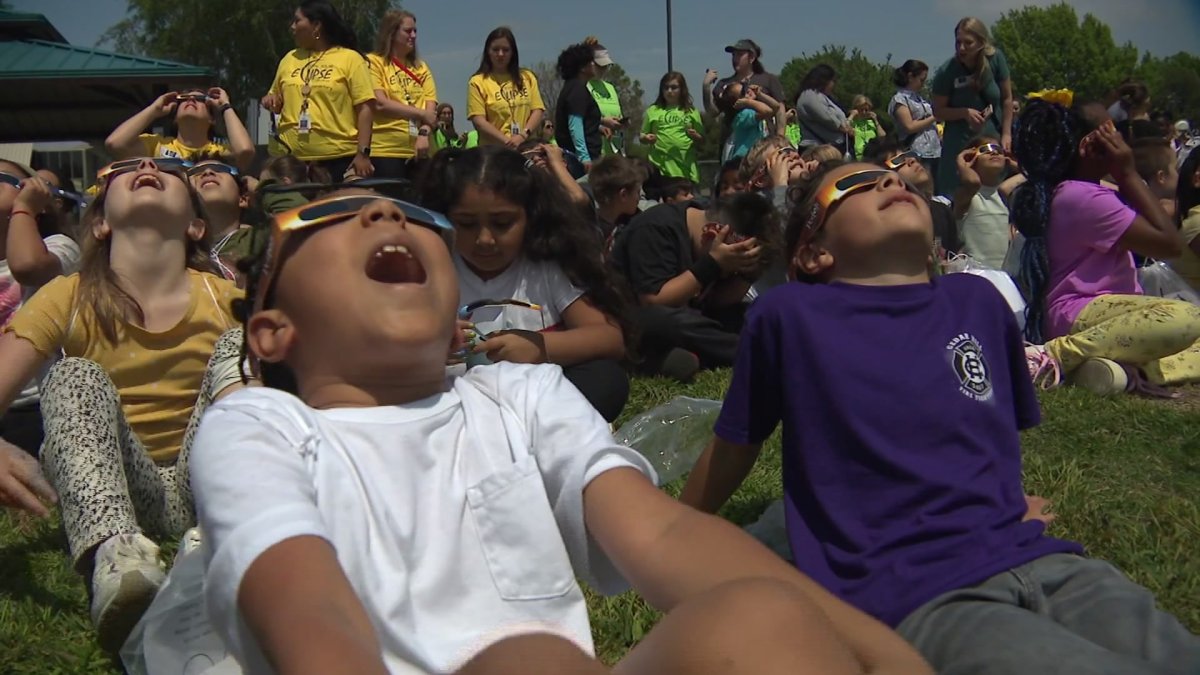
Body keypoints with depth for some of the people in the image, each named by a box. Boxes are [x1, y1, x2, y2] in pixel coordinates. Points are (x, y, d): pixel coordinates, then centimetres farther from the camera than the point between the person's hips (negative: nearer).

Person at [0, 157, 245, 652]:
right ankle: (114, 552, -48)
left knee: (238, 347, -17)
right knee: (75, 376, -24)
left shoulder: (225, 299, -1)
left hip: (206, 489, 1)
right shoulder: (69, 299, -1)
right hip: (109, 492, 0)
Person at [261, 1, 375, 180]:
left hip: (339, 158, -5)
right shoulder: (289, 59, 14)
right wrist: (272, 100, 2)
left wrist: (363, 153, -13)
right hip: (292, 157, 5)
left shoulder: (350, 58, -1)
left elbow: (365, 107, -6)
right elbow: (278, 102, 26)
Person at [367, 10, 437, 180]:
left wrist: (424, 133, -13)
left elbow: (431, 107, 7)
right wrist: (421, 114, -6)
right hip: (385, 150, -5)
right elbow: (380, 104, -10)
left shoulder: (421, 67, 19)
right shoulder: (374, 62, 3)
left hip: (419, 151, 5)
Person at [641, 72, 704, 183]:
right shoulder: (653, 111, 9)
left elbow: (701, 139, 12)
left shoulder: (691, 111, 10)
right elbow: (642, 137, 13)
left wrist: (695, 136, -9)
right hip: (660, 167, -1)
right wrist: (646, 139, -9)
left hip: (685, 168, 1)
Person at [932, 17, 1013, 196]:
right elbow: (938, 111, -5)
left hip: (993, 139, 2)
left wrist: (1006, 134, -1)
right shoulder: (947, 71, -15)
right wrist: (965, 112, -22)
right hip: (960, 143, -2)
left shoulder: (995, 58, -10)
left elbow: (1007, 98, 1)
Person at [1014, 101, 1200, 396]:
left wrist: (1125, 178, 11)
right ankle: (1058, 353, -26)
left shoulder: (1067, 194, 17)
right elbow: (1170, 243, -12)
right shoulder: (1084, 197, -15)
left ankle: (1132, 369, -17)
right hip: (1078, 316, -11)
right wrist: (1129, 174, -7)